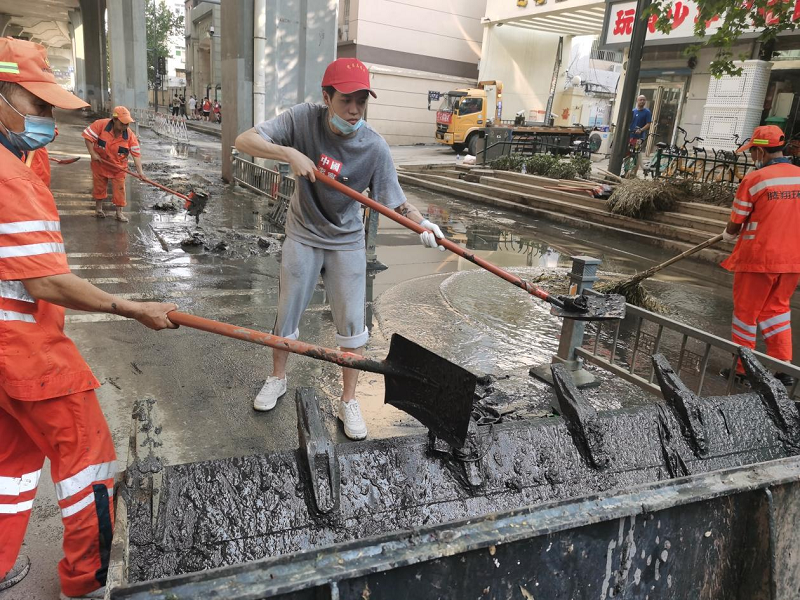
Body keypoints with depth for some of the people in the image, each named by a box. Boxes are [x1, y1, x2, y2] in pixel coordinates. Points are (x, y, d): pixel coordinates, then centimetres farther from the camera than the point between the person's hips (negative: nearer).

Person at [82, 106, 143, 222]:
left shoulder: (130, 135, -16)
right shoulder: (101, 125, -20)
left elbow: (136, 154, -17)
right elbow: (88, 136, -12)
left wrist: (140, 170, -26)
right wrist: (92, 153, -19)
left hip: (119, 166, 0)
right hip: (100, 163, 0)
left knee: (119, 188, -1)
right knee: (100, 186, 13)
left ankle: (119, 212, 12)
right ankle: (98, 208, 34)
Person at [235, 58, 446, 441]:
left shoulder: (375, 147, -21)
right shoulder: (303, 120, -19)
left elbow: (396, 203, -18)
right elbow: (244, 141, -21)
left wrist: (423, 225, -38)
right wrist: (290, 153, -37)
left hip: (346, 241, 0)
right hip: (302, 236, 1)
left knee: (351, 322, 2)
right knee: (287, 313, 13)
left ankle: (348, 401, 20)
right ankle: (278, 378, 39)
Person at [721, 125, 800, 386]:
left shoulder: (754, 179, -14)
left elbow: (735, 223, -7)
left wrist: (728, 235, 14)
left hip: (757, 259, -5)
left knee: (746, 312, 10)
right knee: (777, 308, 21)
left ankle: (742, 369, 20)